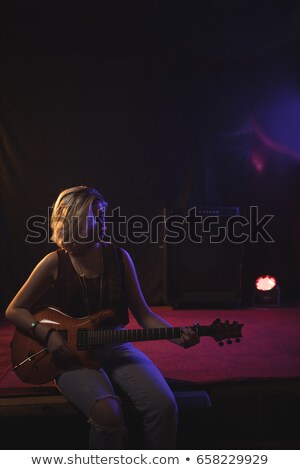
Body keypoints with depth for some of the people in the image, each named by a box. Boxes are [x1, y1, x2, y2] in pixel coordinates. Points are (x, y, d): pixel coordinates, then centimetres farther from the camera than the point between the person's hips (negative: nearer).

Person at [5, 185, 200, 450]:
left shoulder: (119, 257, 4)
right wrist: (47, 334, -12)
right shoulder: (55, 263, -3)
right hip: (71, 353, -2)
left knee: (164, 405, -21)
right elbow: (14, 310, 5)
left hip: (116, 348, 3)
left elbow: (142, 313, 5)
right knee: (108, 413, -31)